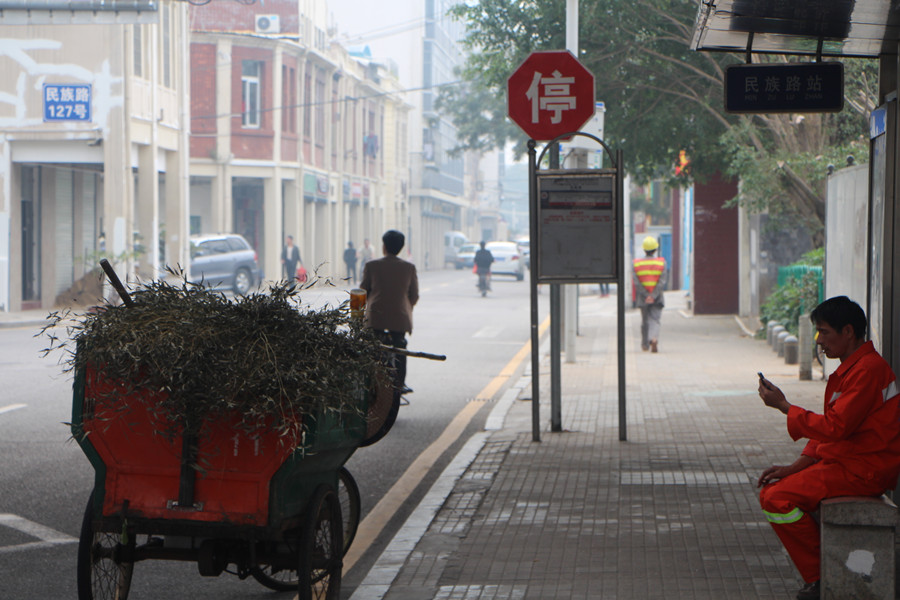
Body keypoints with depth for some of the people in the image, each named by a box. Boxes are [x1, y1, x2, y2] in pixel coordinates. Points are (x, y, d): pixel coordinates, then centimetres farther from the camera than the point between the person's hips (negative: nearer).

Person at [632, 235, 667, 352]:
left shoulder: (636, 263, -3)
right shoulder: (662, 263, -4)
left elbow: (636, 282, -11)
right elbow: (663, 281, -12)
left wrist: (646, 296, -11)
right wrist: (653, 296, -15)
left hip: (642, 298, 1)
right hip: (657, 298, -1)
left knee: (645, 321, 16)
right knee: (655, 320, -3)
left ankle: (645, 345, 27)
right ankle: (654, 338, -30)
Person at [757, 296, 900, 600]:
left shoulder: (868, 369, -18)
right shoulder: (850, 368, 15)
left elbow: (834, 427, -23)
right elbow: (831, 428, 16)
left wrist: (784, 405, -13)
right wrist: (795, 468, 5)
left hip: (863, 469, -11)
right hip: (846, 460, 11)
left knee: (777, 499, -19)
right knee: (772, 489, 9)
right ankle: (817, 574, 9)